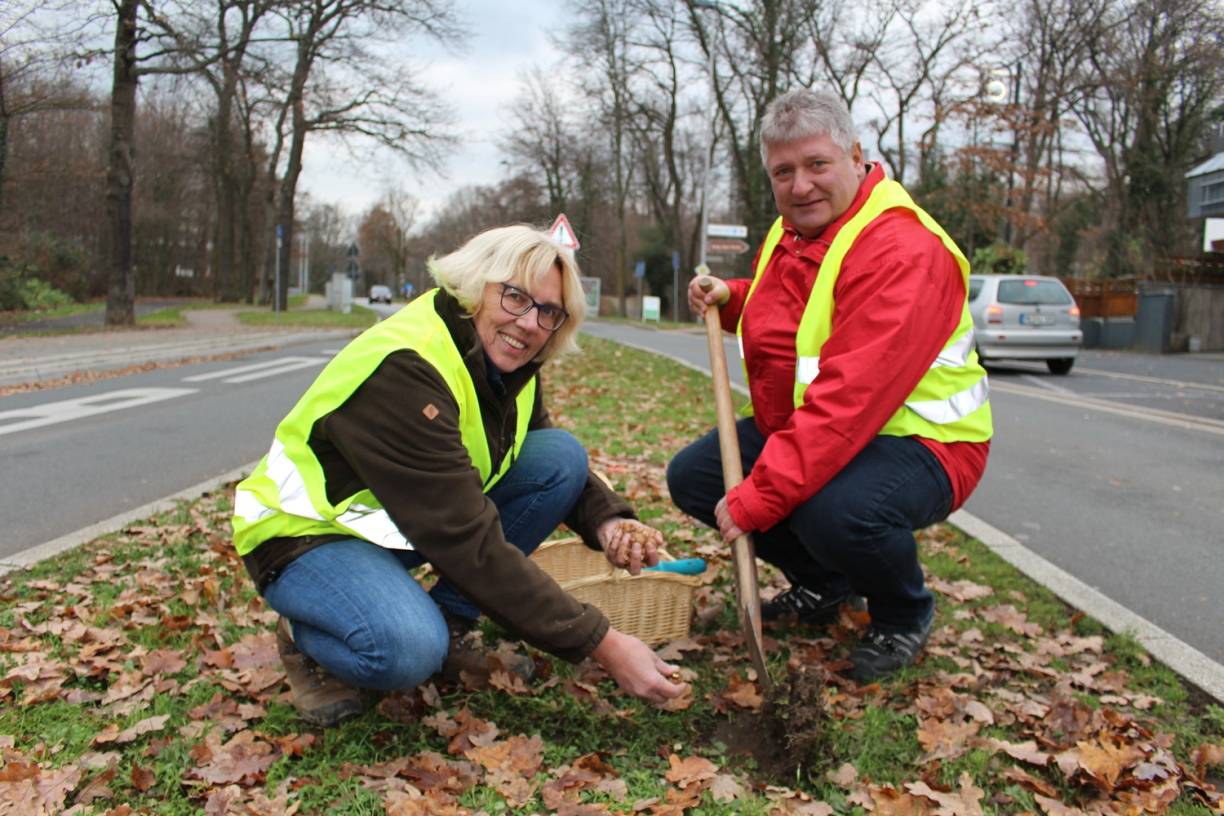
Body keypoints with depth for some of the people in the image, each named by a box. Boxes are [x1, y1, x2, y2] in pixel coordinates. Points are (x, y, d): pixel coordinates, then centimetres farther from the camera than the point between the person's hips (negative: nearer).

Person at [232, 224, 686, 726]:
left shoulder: (505, 361, -6)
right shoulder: (405, 368, -31)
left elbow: (558, 468, 8)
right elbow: (471, 543, -36)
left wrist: (607, 521, -16)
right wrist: (602, 646, -35)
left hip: (400, 523, 8)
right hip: (307, 531, -8)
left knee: (562, 454, -9)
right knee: (408, 650, -38)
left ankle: (448, 629, -1)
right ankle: (305, 639, -2)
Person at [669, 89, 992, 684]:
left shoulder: (902, 250, -26)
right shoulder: (789, 234, 5)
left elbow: (849, 399, -35)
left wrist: (756, 497, -36)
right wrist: (733, 299, 5)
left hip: (917, 440, -9)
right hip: (798, 428, 9)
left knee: (835, 511, -39)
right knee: (691, 476, -1)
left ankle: (905, 616, -1)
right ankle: (825, 585, 17)